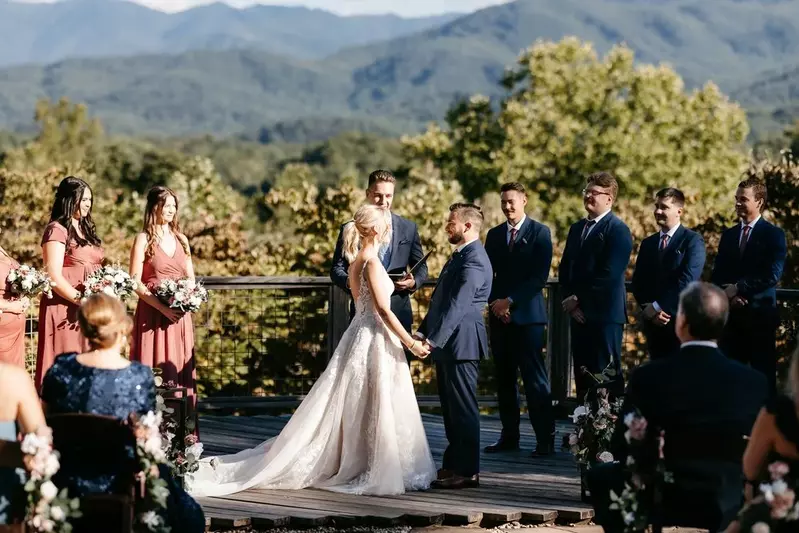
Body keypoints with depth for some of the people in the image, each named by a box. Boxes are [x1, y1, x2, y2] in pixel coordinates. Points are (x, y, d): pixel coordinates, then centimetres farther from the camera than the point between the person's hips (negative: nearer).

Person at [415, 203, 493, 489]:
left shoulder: (474, 260, -16)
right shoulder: (459, 256, 18)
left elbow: (457, 305, -24)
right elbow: (440, 300, 20)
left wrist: (434, 340, -28)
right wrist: (423, 331, 12)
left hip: (461, 343, -11)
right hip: (448, 345, 11)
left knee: (463, 407, -7)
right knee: (450, 408, 15)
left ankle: (467, 471, -4)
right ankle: (453, 464, 22)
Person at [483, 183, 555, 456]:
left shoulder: (539, 233, 0)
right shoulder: (494, 235, 15)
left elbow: (540, 276, -7)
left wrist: (511, 300, -12)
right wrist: (495, 302, -4)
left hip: (527, 313, -5)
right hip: (499, 315, 5)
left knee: (535, 378, -8)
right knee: (504, 379, 7)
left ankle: (545, 439, -6)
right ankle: (509, 436, 12)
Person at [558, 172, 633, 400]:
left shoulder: (618, 230, -7)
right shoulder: (577, 228, 19)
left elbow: (610, 274, -16)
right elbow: (564, 269, 18)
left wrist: (578, 298, -12)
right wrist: (570, 300, 1)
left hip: (605, 314, -8)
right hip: (579, 313, 8)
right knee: (582, 373, 7)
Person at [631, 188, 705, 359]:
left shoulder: (693, 241, -3)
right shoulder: (648, 243, 17)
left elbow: (687, 281, -14)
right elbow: (638, 283, 13)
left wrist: (658, 307, -14)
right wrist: (648, 309, -5)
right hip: (653, 322, 6)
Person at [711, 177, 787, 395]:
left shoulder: (773, 235, -2)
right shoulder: (729, 235, 15)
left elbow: (772, 275, -13)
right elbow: (716, 275, 12)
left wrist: (738, 288, -13)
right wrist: (728, 293, -8)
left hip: (760, 314, -5)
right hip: (732, 314, 5)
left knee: (763, 375, -3)